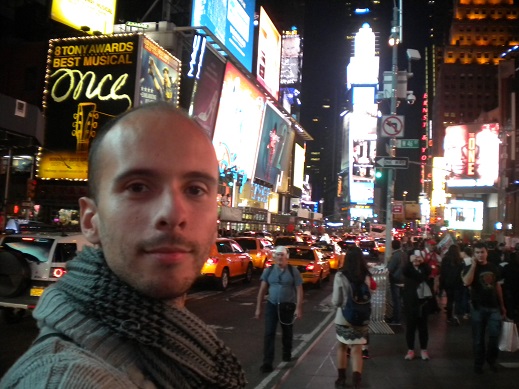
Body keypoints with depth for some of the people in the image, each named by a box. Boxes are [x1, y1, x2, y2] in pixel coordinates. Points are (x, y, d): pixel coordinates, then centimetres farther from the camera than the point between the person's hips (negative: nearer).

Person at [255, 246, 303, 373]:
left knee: (287, 333, 16)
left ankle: (287, 354, 40)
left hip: (288, 306, -1)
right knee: (269, 334, -6)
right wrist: (258, 308, 1)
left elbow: (299, 291, -6)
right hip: (272, 305, 1)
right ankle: (267, 363, -4)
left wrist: (299, 308, -13)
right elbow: (262, 290, 3)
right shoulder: (268, 271, 0)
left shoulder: (293, 271, -6)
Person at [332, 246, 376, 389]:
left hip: (343, 318, -1)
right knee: (357, 349, 9)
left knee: (342, 346, 19)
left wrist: (334, 301, 8)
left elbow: (336, 302, -13)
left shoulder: (340, 276, -16)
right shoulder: (366, 277, -7)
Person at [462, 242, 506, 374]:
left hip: (494, 307, 2)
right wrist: (474, 265, -22)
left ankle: (491, 359, 22)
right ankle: (478, 363, 19)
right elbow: (466, 282, -25)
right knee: (478, 338, 5)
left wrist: (502, 305, 14)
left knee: (495, 335, -1)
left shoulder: (494, 267, 6)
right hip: (478, 307, -2)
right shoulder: (471, 268, -5)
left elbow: (497, 286, 14)